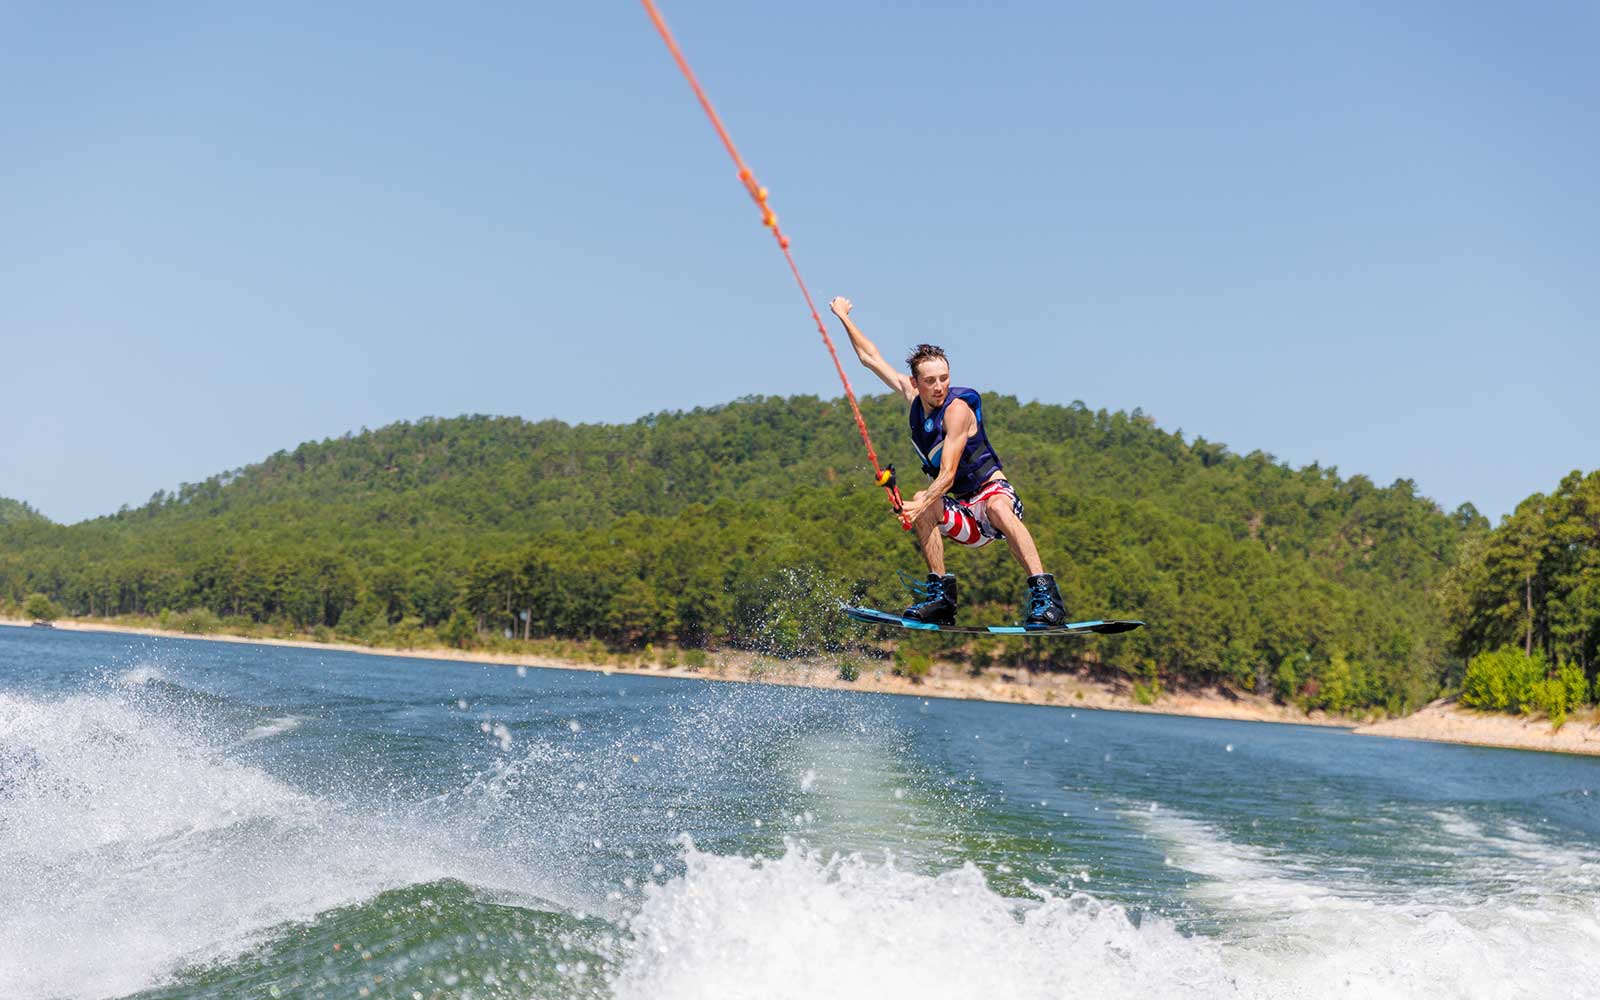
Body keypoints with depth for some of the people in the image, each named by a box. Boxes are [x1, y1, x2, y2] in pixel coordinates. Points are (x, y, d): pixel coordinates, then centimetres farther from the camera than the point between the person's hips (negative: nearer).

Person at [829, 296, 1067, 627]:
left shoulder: (957, 408, -16)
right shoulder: (912, 394, 4)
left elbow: (947, 474, -24)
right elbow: (870, 358, 17)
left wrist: (920, 505, -38)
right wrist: (844, 318, 20)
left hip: (994, 492, -6)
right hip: (964, 517, 6)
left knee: (996, 506, -41)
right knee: (922, 504, -26)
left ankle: (1045, 596, -49)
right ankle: (941, 594, -24)